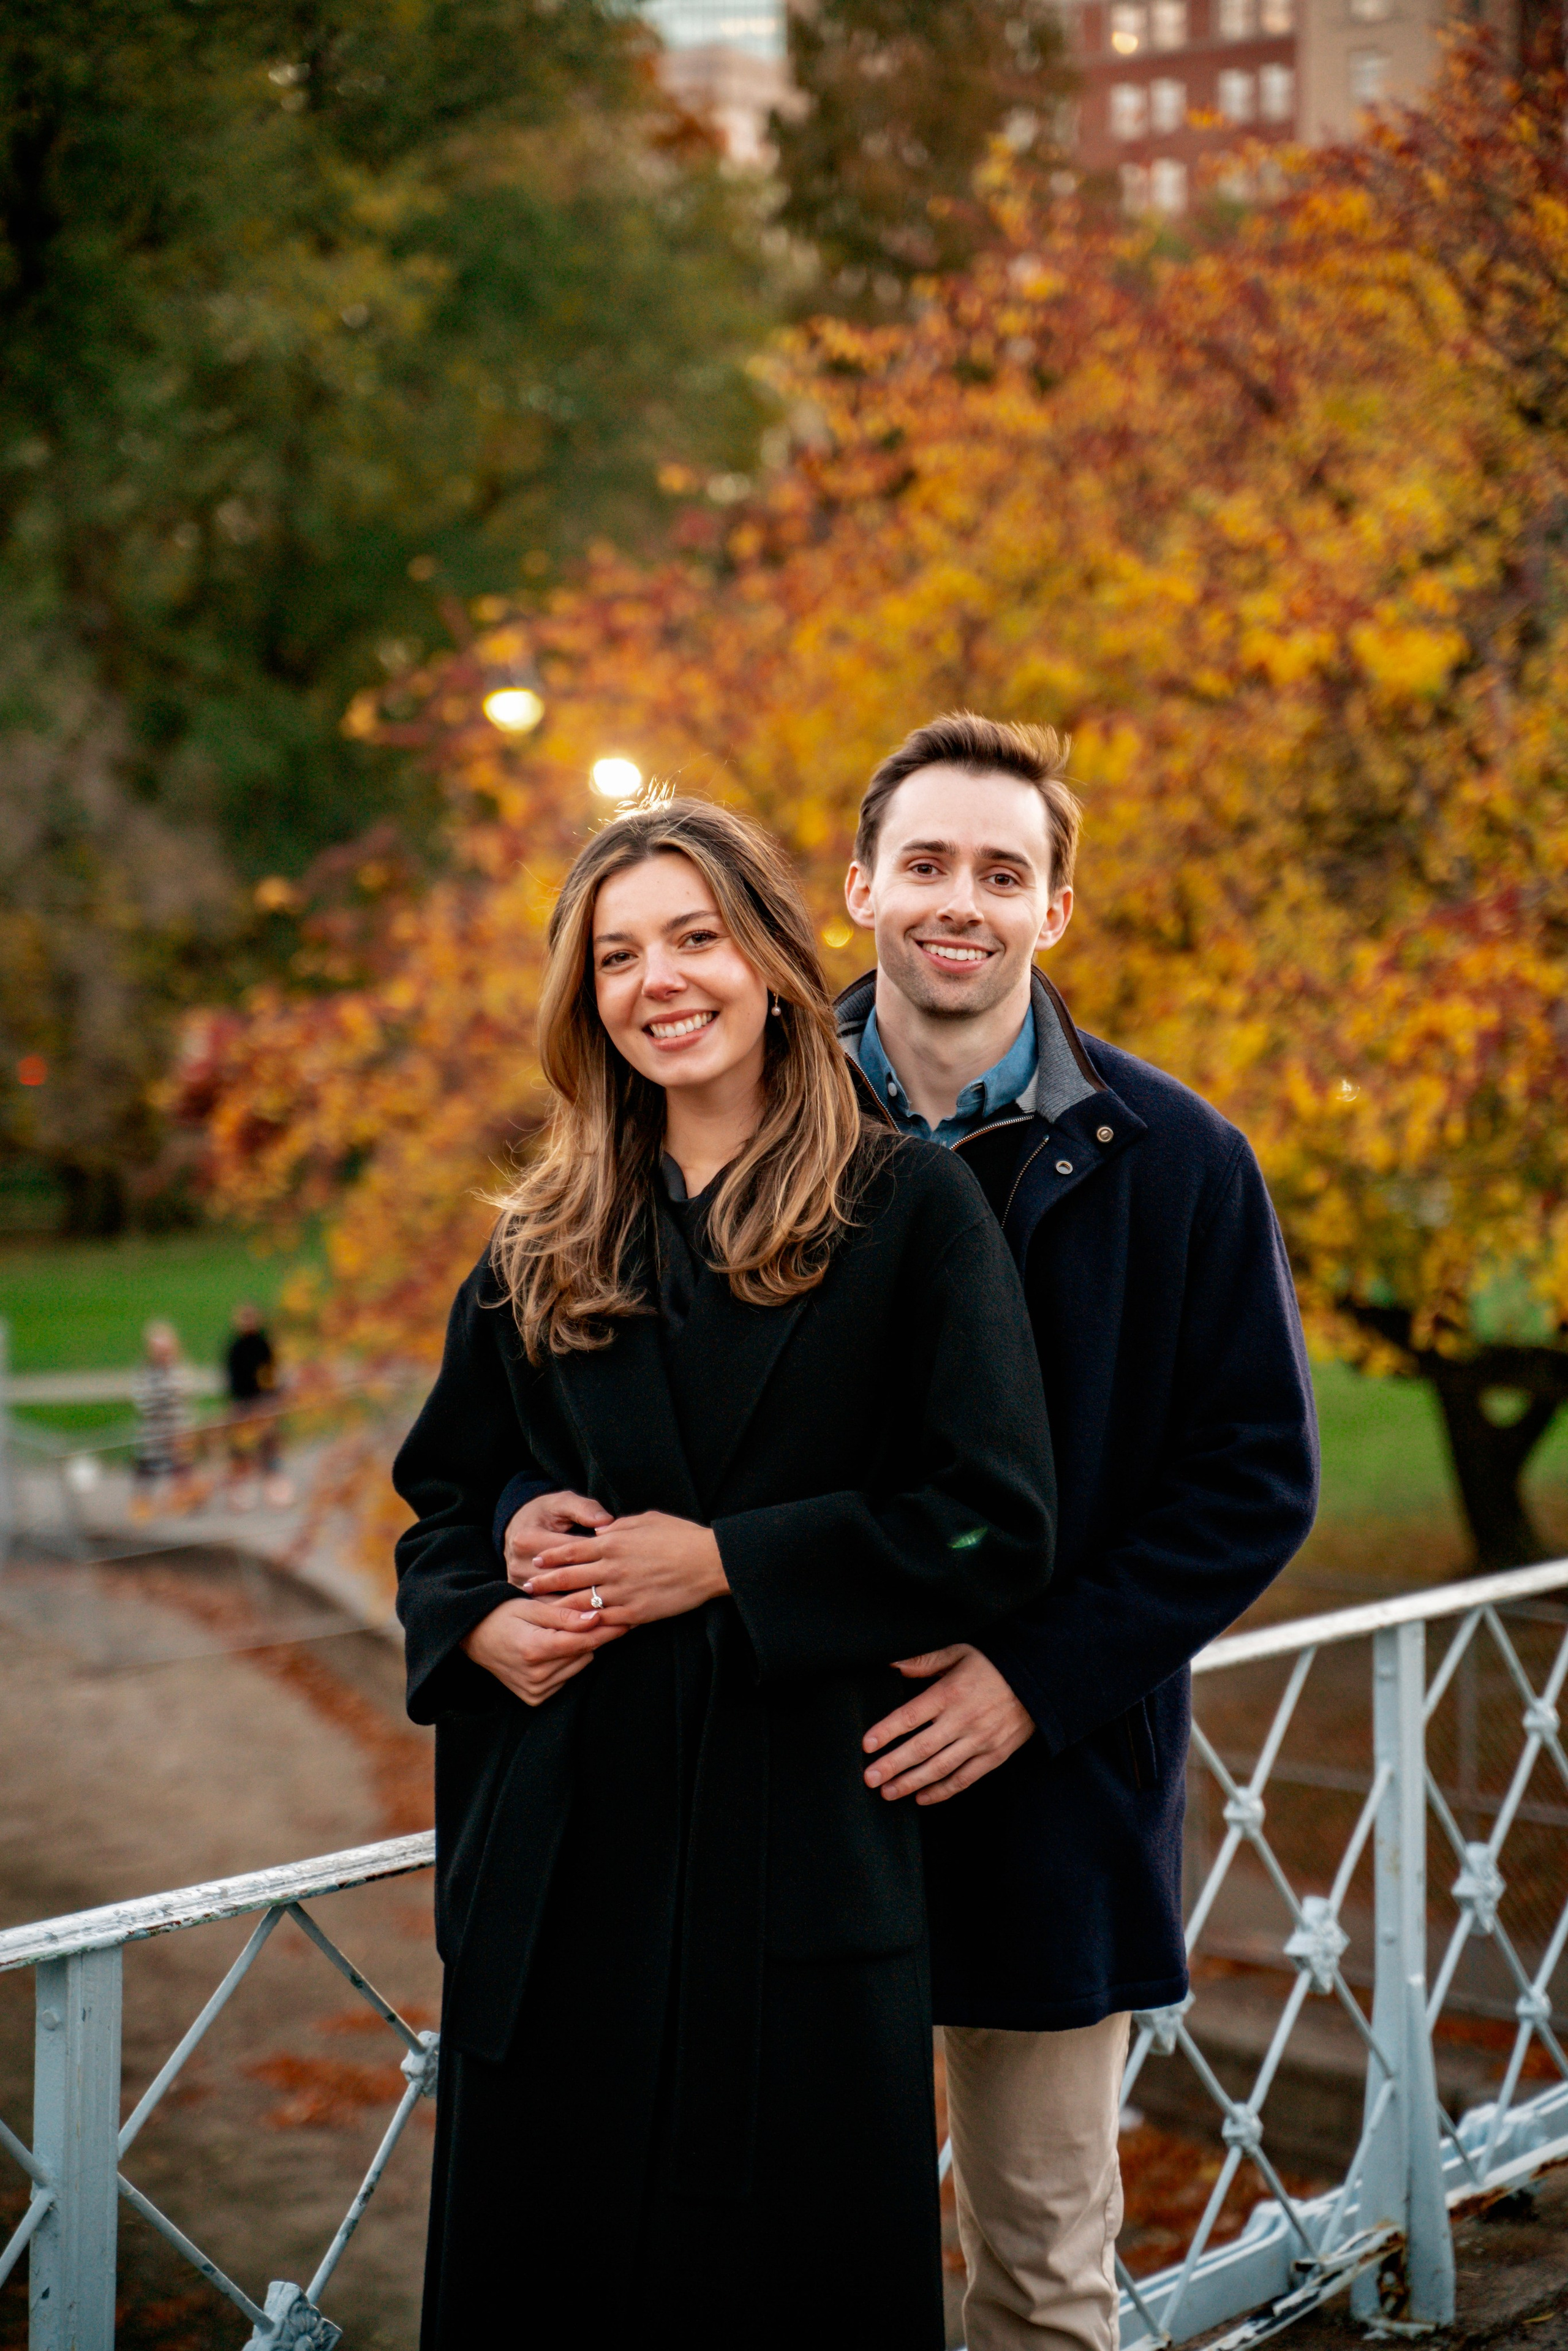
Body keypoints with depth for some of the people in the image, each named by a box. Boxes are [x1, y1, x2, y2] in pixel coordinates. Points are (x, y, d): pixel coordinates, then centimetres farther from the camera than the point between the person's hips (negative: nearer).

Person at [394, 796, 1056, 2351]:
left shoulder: (909, 1213, -2)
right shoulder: (544, 1252, 11)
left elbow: (994, 1524, -9)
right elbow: (440, 1506, 17)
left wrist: (720, 1564, -13)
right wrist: (483, 1623, -4)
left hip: (804, 1846, -4)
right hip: (563, 1854, 4)